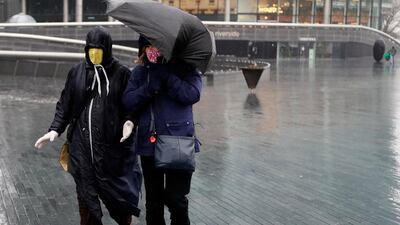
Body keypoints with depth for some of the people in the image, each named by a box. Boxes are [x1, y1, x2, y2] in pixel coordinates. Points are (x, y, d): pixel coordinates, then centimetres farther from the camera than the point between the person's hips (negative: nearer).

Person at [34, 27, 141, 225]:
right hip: (82, 144, 3)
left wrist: (129, 121, -17)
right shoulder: (76, 72, 8)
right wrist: (55, 129, 2)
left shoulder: (121, 73, 0)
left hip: (112, 144, -2)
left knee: (117, 190, 1)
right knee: (85, 192, 7)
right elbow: (65, 104, 12)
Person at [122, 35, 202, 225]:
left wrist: (165, 74, -18)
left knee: (175, 199, -3)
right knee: (153, 201, 14)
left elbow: (192, 94, -16)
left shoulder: (184, 68, 0)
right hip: (148, 144, 3)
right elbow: (128, 101, -4)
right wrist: (150, 86, -18)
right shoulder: (139, 72, 8)